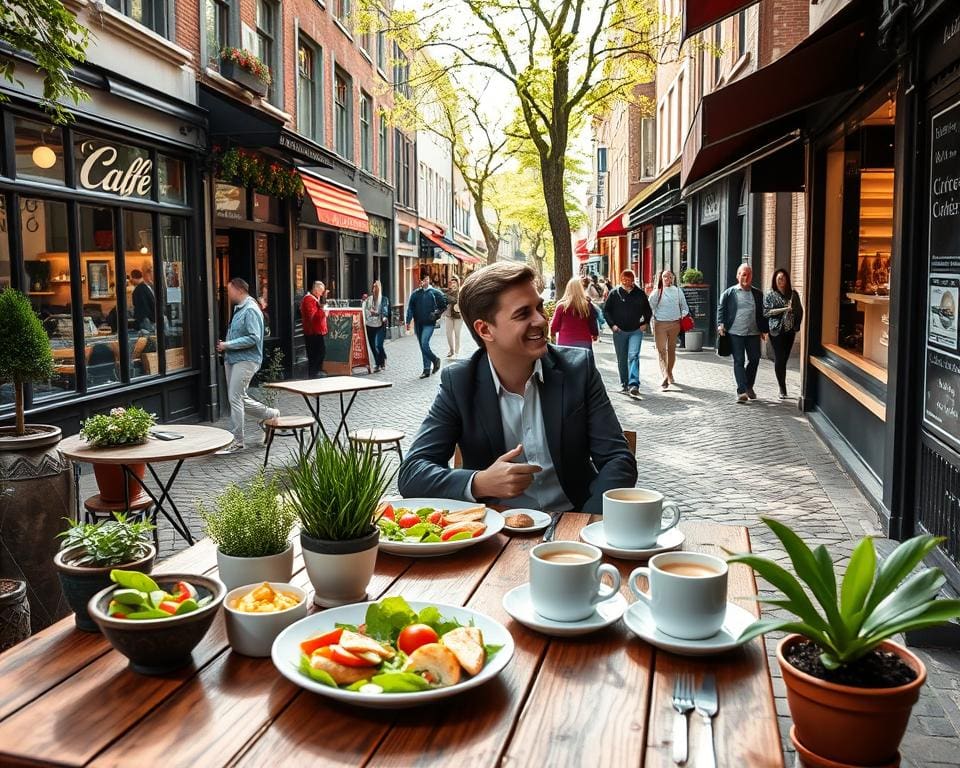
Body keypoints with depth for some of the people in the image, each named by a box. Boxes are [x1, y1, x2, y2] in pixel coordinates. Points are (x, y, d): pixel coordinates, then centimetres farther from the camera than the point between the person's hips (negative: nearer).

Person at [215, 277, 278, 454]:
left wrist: (228, 345, -18)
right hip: (233, 360, 10)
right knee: (240, 398, 16)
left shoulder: (251, 310, -15)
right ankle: (270, 414, 32)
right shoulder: (239, 309, 16)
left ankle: (236, 441, -2)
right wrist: (225, 345, 9)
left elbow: (253, 338, -23)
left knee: (235, 399, -9)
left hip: (245, 360, -10)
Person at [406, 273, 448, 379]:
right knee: (422, 346, 8)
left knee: (424, 344, -18)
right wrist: (408, 321, -5)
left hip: (429, 323, -4)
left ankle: (435, 359, 6)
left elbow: (444, 303, 6)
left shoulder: (434, 292, -1)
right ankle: (427, 370, 15)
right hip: (418, 324, 4)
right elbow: (410, 308, 3)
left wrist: (437, 313, -1)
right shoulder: (415, 294, 7)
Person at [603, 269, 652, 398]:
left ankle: (634, 385, -22)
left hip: (636, 331, -1)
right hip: (619, 331, 1)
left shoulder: (640, 294, 6)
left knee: (633, 356, -15)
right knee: (621, 360, 9)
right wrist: (612, 324, -6)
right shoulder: (614, 293, 2)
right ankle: (624, 384, 22)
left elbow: (648, 310, 18)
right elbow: (606, 310, 5)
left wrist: (645, 323, 6)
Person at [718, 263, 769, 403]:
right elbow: (721, 310, 2)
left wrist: (764, 329, 11)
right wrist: (721, 324, -12)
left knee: (754, 360, 8)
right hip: (735, 333, -3)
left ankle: (748, 387, 27)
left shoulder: (758, 294, 12)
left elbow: (762, 313, 16)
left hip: (754, 333, 3)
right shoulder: (729, 293, 3)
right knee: (739, 361, -2)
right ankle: (741, 391, -3)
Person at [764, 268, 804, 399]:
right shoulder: (770, 295, 2)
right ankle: (782, 389, -1)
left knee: (784, 358, 5)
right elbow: (766, 312, -6)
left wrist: (796, 325, 2)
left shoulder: (793, 294, 10)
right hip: (776, 330, -3)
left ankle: (783, 388, 14)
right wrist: (783, 309, -14)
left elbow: (799, 310, 14)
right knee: (779, 359, -6)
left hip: (790, 330, 3)